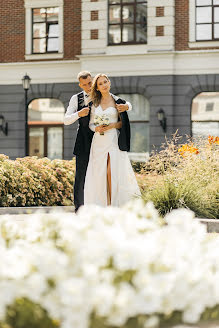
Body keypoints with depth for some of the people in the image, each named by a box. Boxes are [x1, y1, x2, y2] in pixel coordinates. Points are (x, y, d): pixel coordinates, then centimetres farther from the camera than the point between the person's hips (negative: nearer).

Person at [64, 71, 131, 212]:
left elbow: (129, 105, 6)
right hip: (83, 143, 0)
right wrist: (79, 114, -18)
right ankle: (79, 207, 5)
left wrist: (126, 106, -20)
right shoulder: (76, 99, 9)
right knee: (81, 175, -2)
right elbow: (66, 120, 2)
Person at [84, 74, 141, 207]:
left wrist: (112, 125, -11)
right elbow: (91, 123, 14)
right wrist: (96, 128, -6)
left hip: (113, 140, -3)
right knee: (99, 175, -2)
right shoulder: (95, 103, 12)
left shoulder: (117, 101, 4)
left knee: (112, 173, -12)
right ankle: (101, 207, 2)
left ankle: (114, 205, -9)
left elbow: (123, 122, 6)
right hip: (99, 141, 3)